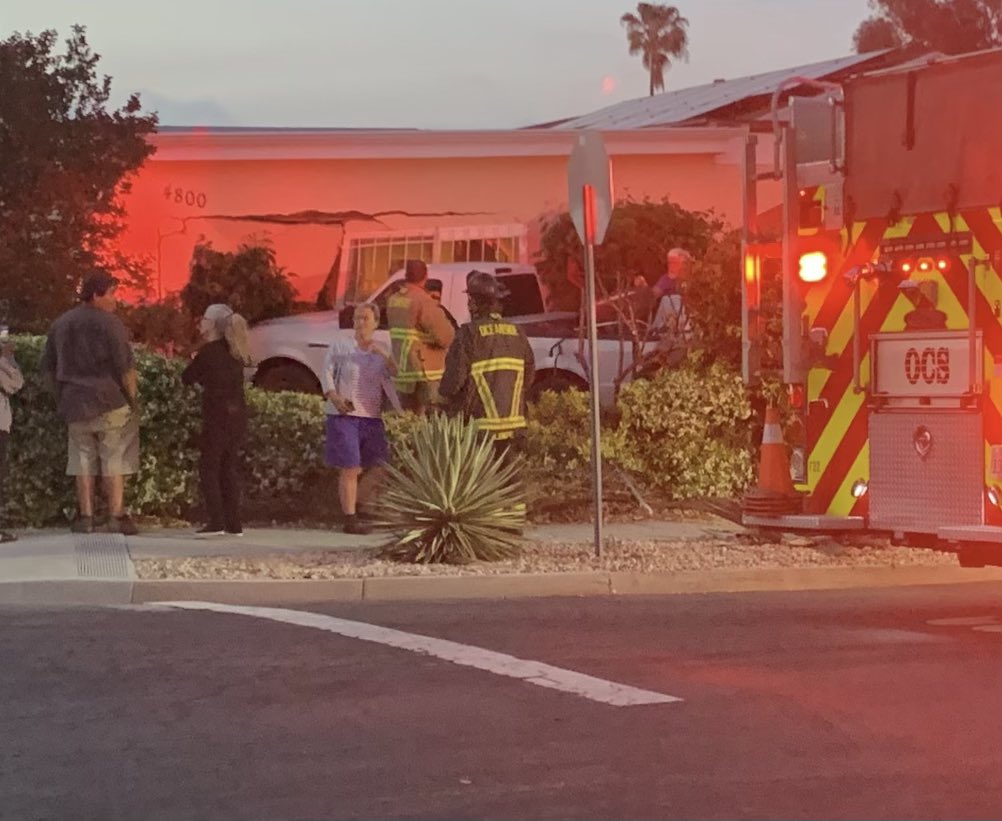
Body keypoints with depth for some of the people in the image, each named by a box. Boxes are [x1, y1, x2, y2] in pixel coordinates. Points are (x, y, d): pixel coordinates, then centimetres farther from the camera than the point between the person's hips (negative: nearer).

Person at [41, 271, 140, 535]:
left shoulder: (60, 324, 10)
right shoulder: (108, 323, -9)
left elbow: (48, 367, 14)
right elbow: (125, 367, -12)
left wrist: (62, 398, 19)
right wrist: (132, 397, -1)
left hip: (75, 405, 5)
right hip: (110, 403, -5)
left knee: (83, 459, 10)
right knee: (114, 459, 0)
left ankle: (85, 516, 8)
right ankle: (116, 517, -2)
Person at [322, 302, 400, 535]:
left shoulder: (380, 354, 14)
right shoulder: (340, 347, 3)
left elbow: (394, 374, 1)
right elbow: (327, 372, -5)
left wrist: (384, 355, -16)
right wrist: (334, 397, -22)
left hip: (372, 419, 4)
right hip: (344, 416, -4)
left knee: (378, 467, 1)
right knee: (351, 468, -9)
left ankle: (356, 504, 22)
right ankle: (350, 520, -3)